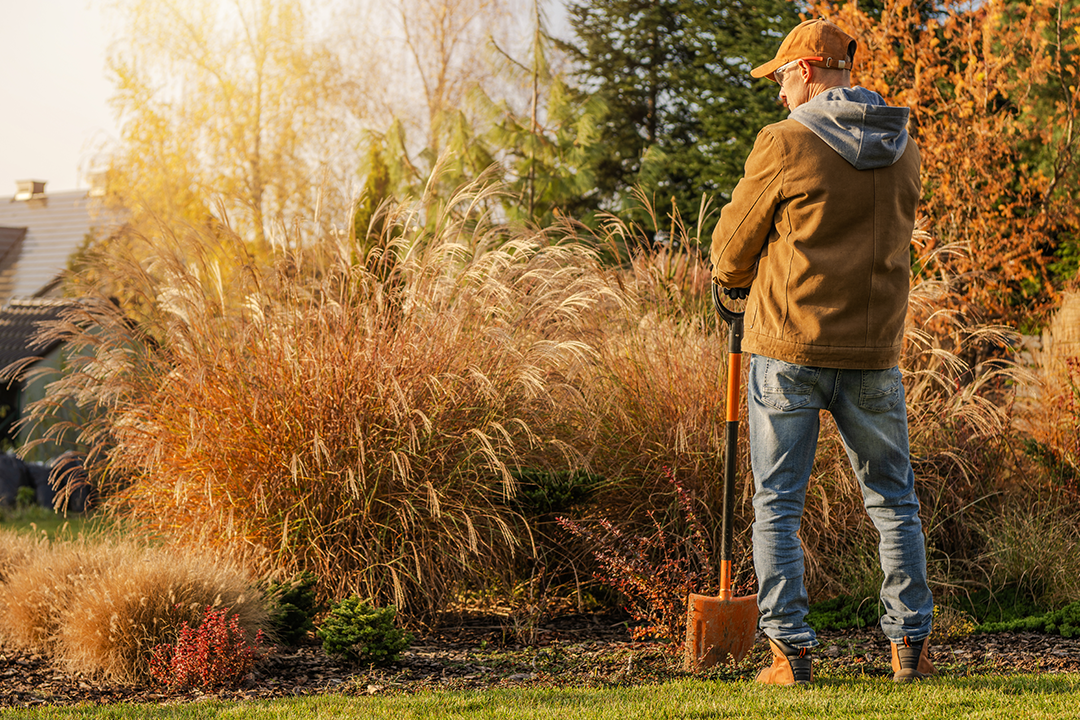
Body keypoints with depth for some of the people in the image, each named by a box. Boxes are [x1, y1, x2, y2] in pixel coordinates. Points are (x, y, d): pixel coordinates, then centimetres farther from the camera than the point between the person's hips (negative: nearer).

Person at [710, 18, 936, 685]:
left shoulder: (786, 143, -9)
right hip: (873, 354, 4)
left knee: (777, 505, 4)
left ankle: (791, 652, 1)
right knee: (894, 502, 15)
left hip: (788, 352, -4)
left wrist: (734, 279, 23)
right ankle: (913, 646, 15)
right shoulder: (903, 152, 7)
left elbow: (734, 243, -1)